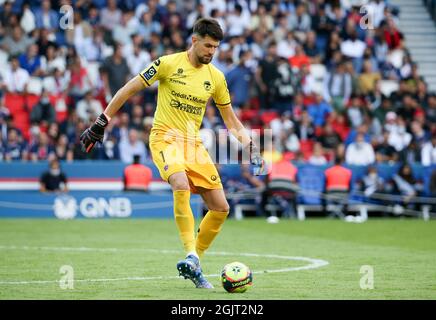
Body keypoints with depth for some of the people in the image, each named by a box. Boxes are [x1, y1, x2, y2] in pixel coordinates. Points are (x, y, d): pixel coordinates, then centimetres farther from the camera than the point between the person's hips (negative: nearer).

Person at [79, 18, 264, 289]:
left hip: (194, 143, 5)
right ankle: (191, 255, -32)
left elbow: (231, 120, 16)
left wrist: (249, 145, 1)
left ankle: (193, 266, 15)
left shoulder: (216, 77, 6)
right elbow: (129, 89, -2)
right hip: (165, 137, -5)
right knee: (181, 185, -35)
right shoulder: (168, 64, -7)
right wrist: (102, 122, -4)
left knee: (221, 208, -1)